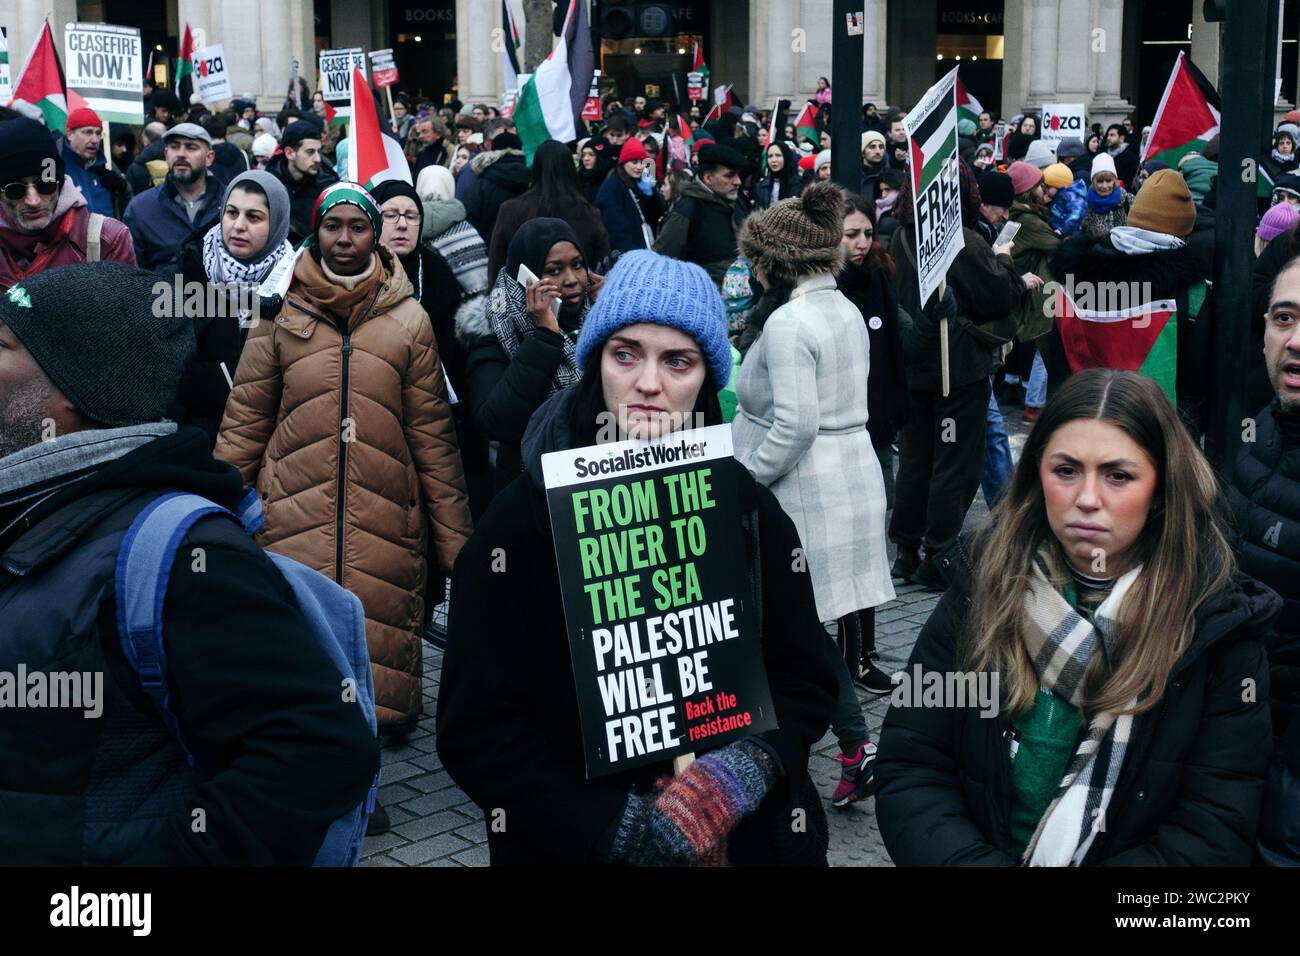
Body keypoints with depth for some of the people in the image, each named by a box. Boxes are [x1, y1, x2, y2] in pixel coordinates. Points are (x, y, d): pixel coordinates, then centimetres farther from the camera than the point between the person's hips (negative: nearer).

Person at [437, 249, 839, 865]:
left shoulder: (748, 508, -3)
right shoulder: (525, 515, -11)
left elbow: (805, 679, 1)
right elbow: (475, 728, -12)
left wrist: (742, 772, -18)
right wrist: (617, 829, -21)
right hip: (579, 848, -2)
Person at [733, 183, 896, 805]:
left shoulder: (788, 322, -16)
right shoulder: (847, 311, 12)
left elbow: (794, 424, -23)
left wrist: (744, 477, -12)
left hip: (807, 490, -9)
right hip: (857, 476, 9)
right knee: (841, 614, 14)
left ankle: (856, 745, -4)